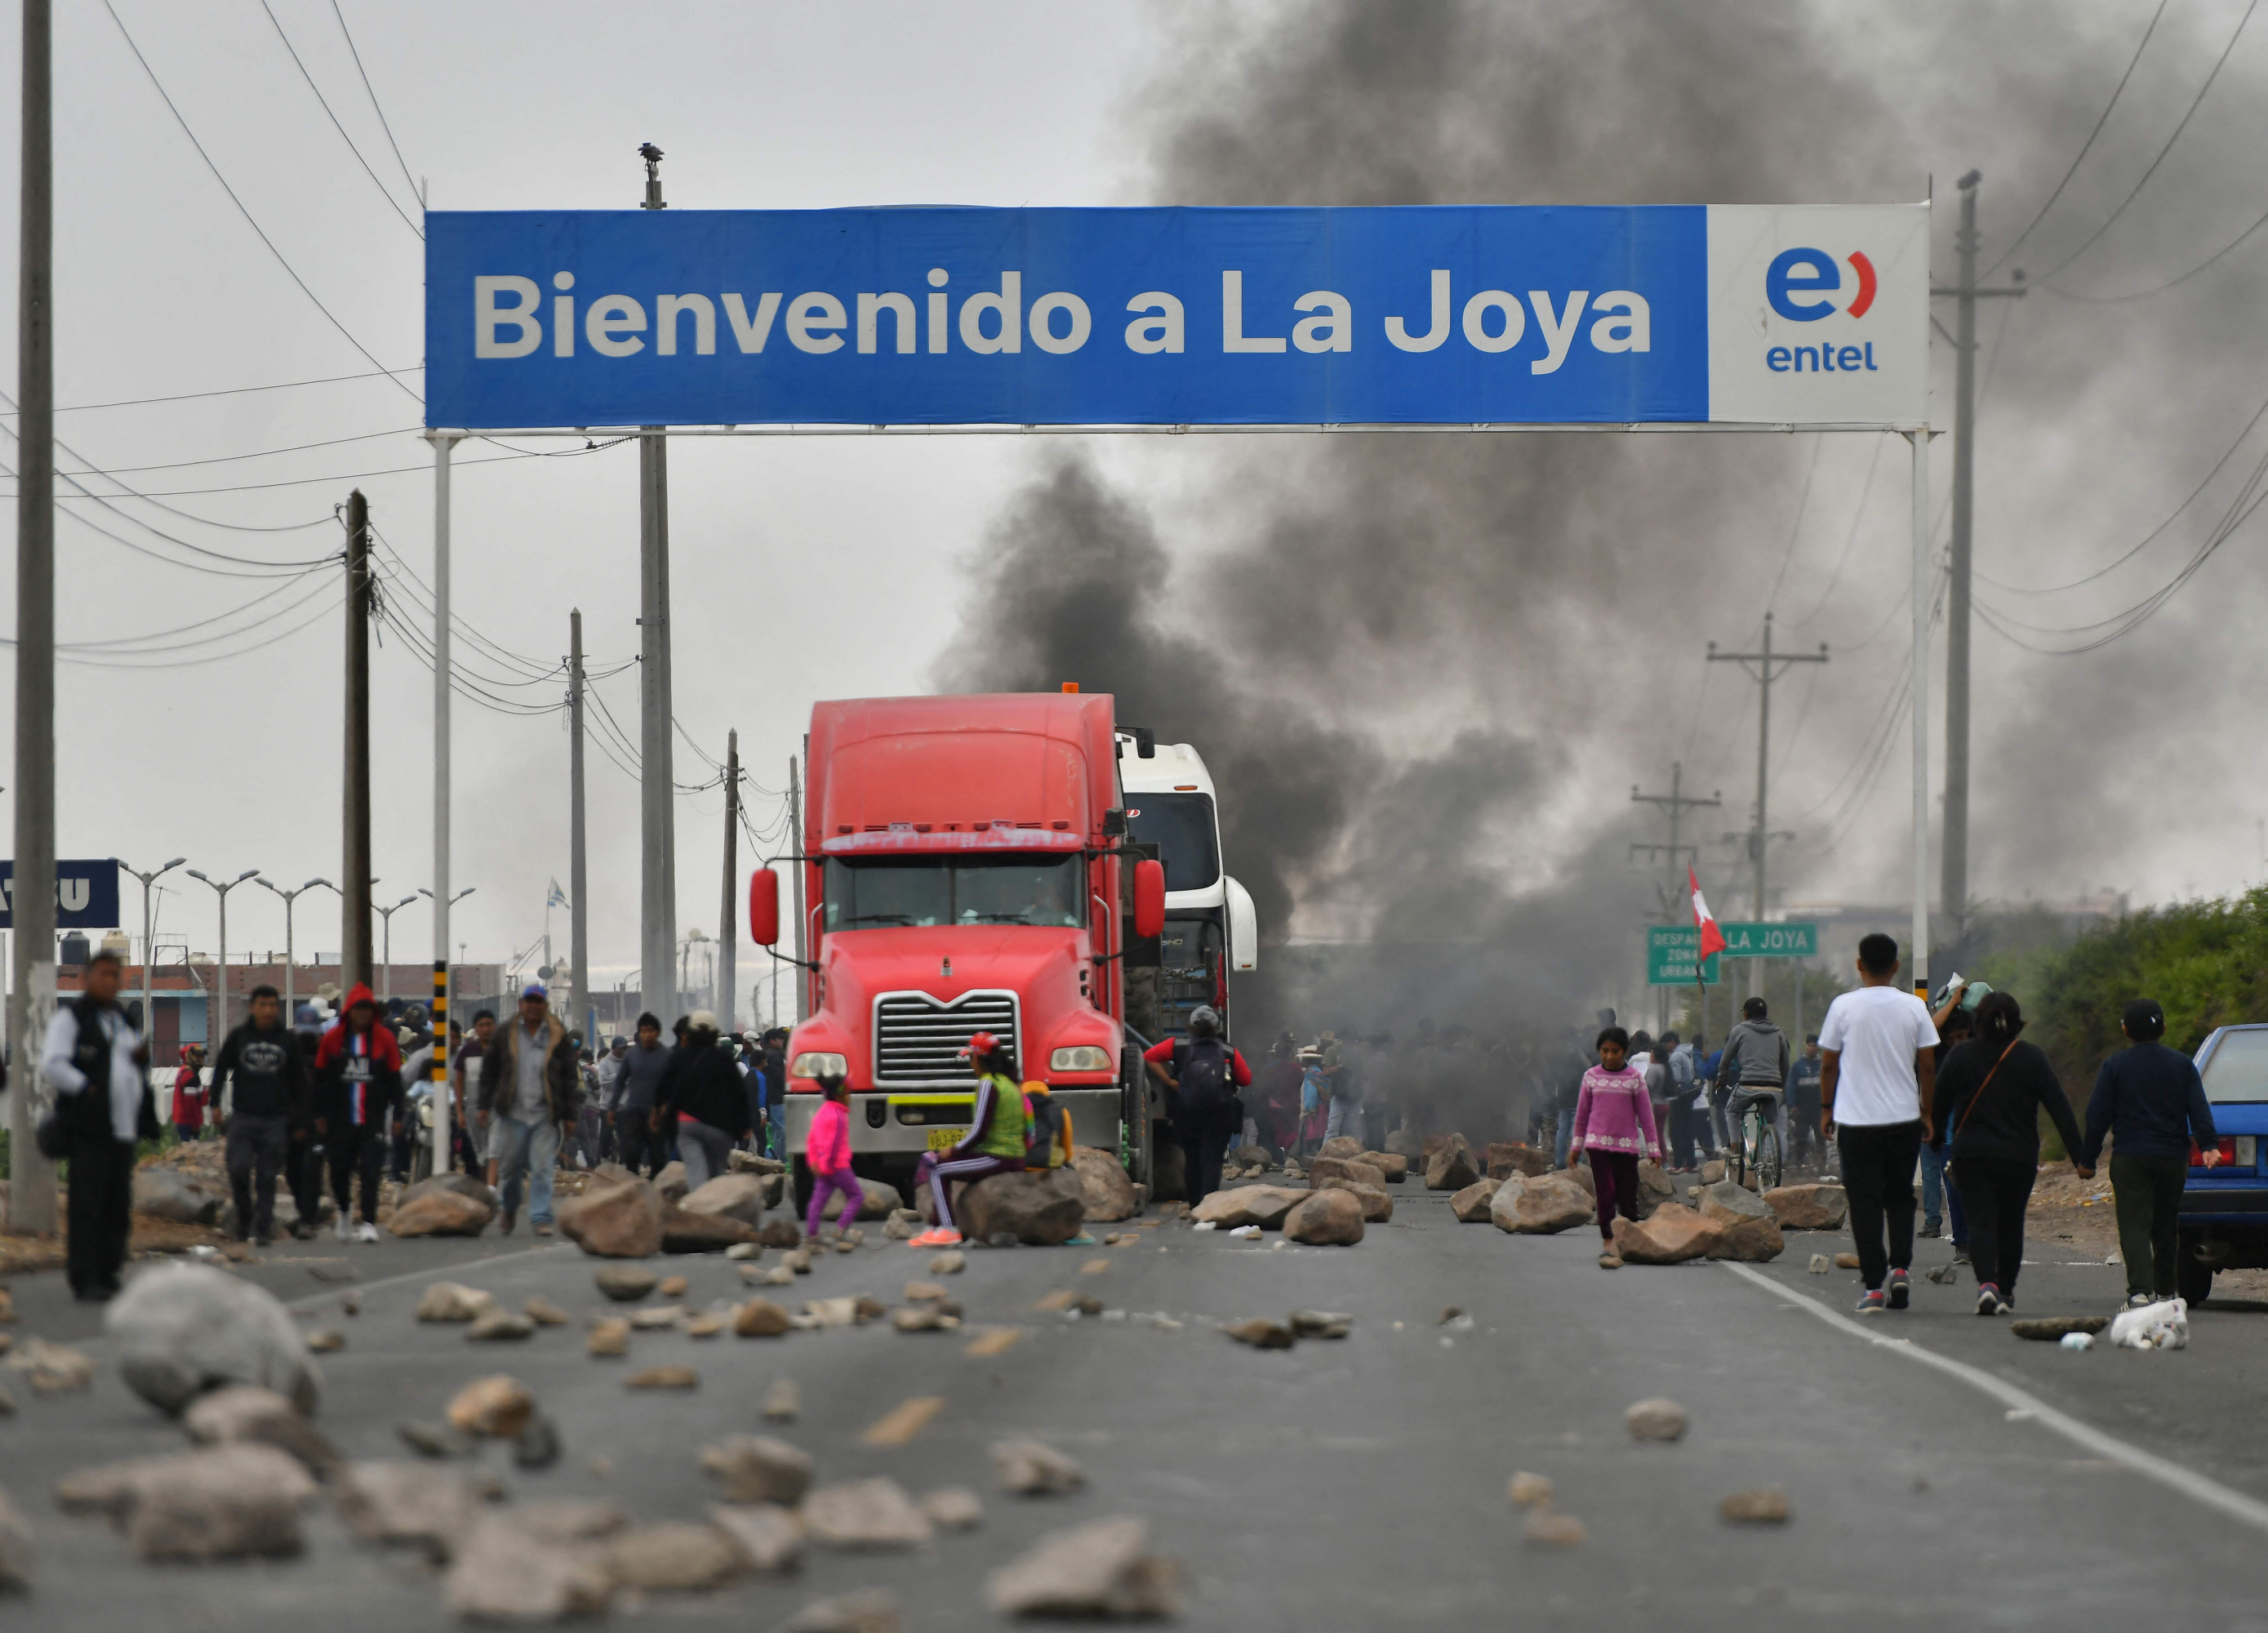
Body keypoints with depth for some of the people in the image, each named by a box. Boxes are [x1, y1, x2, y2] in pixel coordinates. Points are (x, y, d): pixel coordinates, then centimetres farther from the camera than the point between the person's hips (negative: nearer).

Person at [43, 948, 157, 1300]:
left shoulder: (122, 1019, 22)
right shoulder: (70, 1016, -2)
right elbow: (52, 1065, -12)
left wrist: (143, 1057, 9)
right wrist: (87, 1089, -15)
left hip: (123, 1128, 8)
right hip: (88, 1129, -8)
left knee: (118, 1209, 9)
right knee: (86, 1207, -10)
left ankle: (108, 1277, 16)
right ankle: (84, 1281, -9)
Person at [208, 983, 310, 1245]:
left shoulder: (288, 1040, 6)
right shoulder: (239, 1035, 5)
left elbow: (299, 1081, 11)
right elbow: (221, 1068, 9)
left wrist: (300, 1117, 7)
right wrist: (216, 1103, 1)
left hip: (275, 1120, 0)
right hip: (242, 1118, 0)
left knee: (267, 1177, 0)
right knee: (238, 1169, -11)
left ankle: (264, 1228, 5)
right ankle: (244, 1215, 12)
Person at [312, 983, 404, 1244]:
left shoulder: (384, 1038, 2)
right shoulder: (332, 1038, 3)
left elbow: (394, 1078, 7)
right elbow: (321, 1078, 8)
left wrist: (398, 1113, 3)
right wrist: (320, 1114, 6)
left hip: (373, 1119, -1)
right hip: (340, 1120, 1)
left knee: (371, 1171, -10)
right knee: (340, 1171, 8)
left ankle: (369, 1223, -9)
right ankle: (344, 1212, 32)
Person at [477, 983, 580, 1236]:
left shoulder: (559, 1039, 6)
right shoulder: (504, 1036, 8)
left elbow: (569, 1079, 8)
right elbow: (489, 1073, 13)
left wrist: (568, 1115, 4)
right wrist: (485, 1106, 6)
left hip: (546, 1116, -1)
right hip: (511, 1113, 1)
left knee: (542, 1169, -6)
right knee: (509, 1167, 6)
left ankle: (541, 1218, -3)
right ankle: (510, 1209, 30)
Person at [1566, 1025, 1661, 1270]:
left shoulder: (1635, 1077, 1)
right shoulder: (1591, 1077, 5)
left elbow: (1645, 1114, 4)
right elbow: (1582, 1114, 13)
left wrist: (1653, 1148, 3)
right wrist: (1576, 1146, 13)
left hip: (1627, 1145, 0)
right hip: (1598, 1143, 0)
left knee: (1628, 1196, 3)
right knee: (1606, 1194, -8)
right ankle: (1609, 1245, -11)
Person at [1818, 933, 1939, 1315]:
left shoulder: (1844, 1007, -5)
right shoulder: (1914, 1007, 0)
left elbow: (1828, 1064, 1)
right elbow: (1928, 1067, 3)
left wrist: (1826, 1108, 14)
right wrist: (1927, 1112, 15)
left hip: (1855, 1121, -2)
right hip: (1904, 1118, 2)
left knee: (1865, 1202, 1)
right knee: (1900, 1197, 18)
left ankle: (1874, 1287, -5)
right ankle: (1899, 1269, 3)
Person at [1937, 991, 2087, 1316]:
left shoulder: (1960, 1055, -1)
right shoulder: (2032, 1058, -3)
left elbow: (1938, 1104, 3)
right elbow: (2059, 1109, -5)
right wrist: (2080, 1157, -4)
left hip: (1970, 1155, -1)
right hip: (2018, 1156, 1)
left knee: (1981, 1221, -4)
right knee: (2011, 1224, 17)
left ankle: (1986, 1282, -27)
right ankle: (2005, 1292, 25)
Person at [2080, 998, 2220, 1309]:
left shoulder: (2115, 1066, -1)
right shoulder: (2183, 1065, 8)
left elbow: (2097, 1116, -1)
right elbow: (2199, 1109, -1)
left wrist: (2087, 1158, 4)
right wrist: (2209, 1145, -6)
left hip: (2129, 1158, -3)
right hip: (2173, 1158, 3)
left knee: (2134, 1225, -8)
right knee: (2166, 1226, 17)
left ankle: (2140, 1289, -25)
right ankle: (2166, 1290, 24)